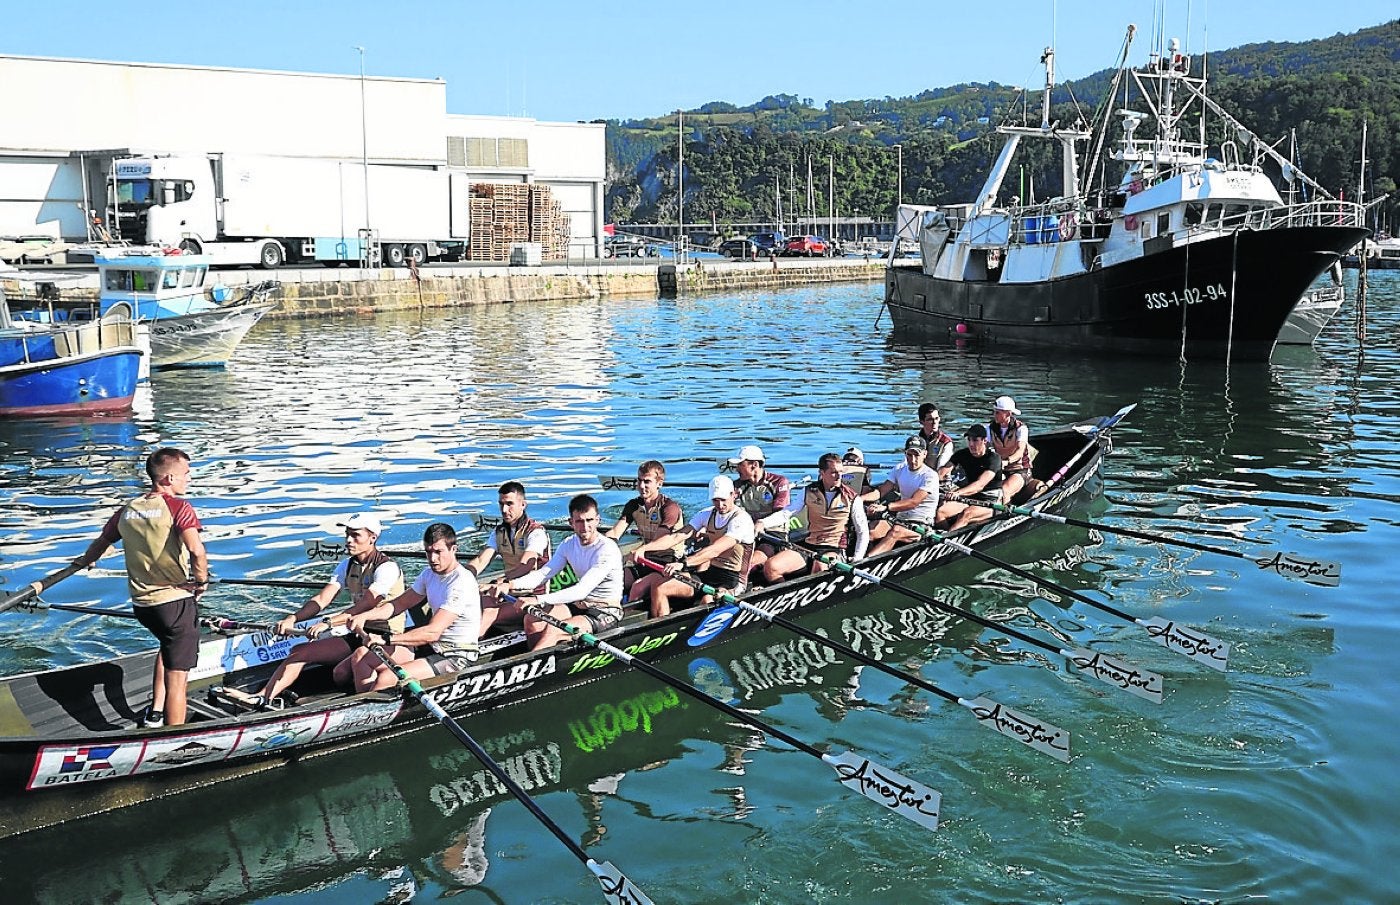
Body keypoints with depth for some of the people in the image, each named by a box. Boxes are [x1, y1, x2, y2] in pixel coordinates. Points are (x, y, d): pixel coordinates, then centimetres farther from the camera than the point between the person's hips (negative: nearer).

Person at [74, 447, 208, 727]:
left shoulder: (126, 511, 7)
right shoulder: (178, 507, -12)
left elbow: (101, 542, 24)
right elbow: (197, 550, -27)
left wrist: (84, 561, 45)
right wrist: (202, 581, -10)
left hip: (141, 603, 7)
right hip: (176, 600, -7)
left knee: (169, 645, 34)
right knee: (177, 677, -2)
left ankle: (155, 713, 33)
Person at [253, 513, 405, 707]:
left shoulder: (387, 568, -16)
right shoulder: (347, 566, 9)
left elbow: (365, 605, -28)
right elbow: (322, 599, 0)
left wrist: (328, 623, -39)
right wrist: (293, 618, -18)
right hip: (356, 636, 8)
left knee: (341, 674, -31)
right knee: (299, 651, -6)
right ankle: (262, 698, -13)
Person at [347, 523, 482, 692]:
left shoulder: (461, 584, -22)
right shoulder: (430, 574, 7)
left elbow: (433, 632, -29)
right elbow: (400, 603, 14)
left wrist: (386, 639, -33)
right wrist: (365, 616, -4)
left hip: (456, 657, -10)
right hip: (431, 648, 10)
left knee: (387, 679, -27)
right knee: (361, 656, 2)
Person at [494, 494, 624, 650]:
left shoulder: (607, 549, -23)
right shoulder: (569, 544, 1)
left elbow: (582, 590, -31)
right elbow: (544, 573, -2)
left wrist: (538, 599, -38)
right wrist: (511, 584, -21)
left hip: (606, 612, -8)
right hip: (579, 604, 8)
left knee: (553, 630, -26)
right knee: (532, 620, -10)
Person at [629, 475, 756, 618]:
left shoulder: (741, 520, -15)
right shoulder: (707, 514, 8)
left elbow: (715, 550, -28)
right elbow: (677, 537, 0)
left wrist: (683, 563, -39)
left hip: (729, 582, -7)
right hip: (709, 573, 7)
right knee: (658, 586, -9)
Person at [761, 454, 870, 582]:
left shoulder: (852, 498, 0)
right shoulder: (809, 491, 7)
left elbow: (863, 532, 4)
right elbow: (787, 512, 8)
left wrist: (856, 561, -7)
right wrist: (763, 523, -11)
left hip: (834, 550, -3)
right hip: (808, 546, 3)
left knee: (820, 567, -39)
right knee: (770, 567, -19)